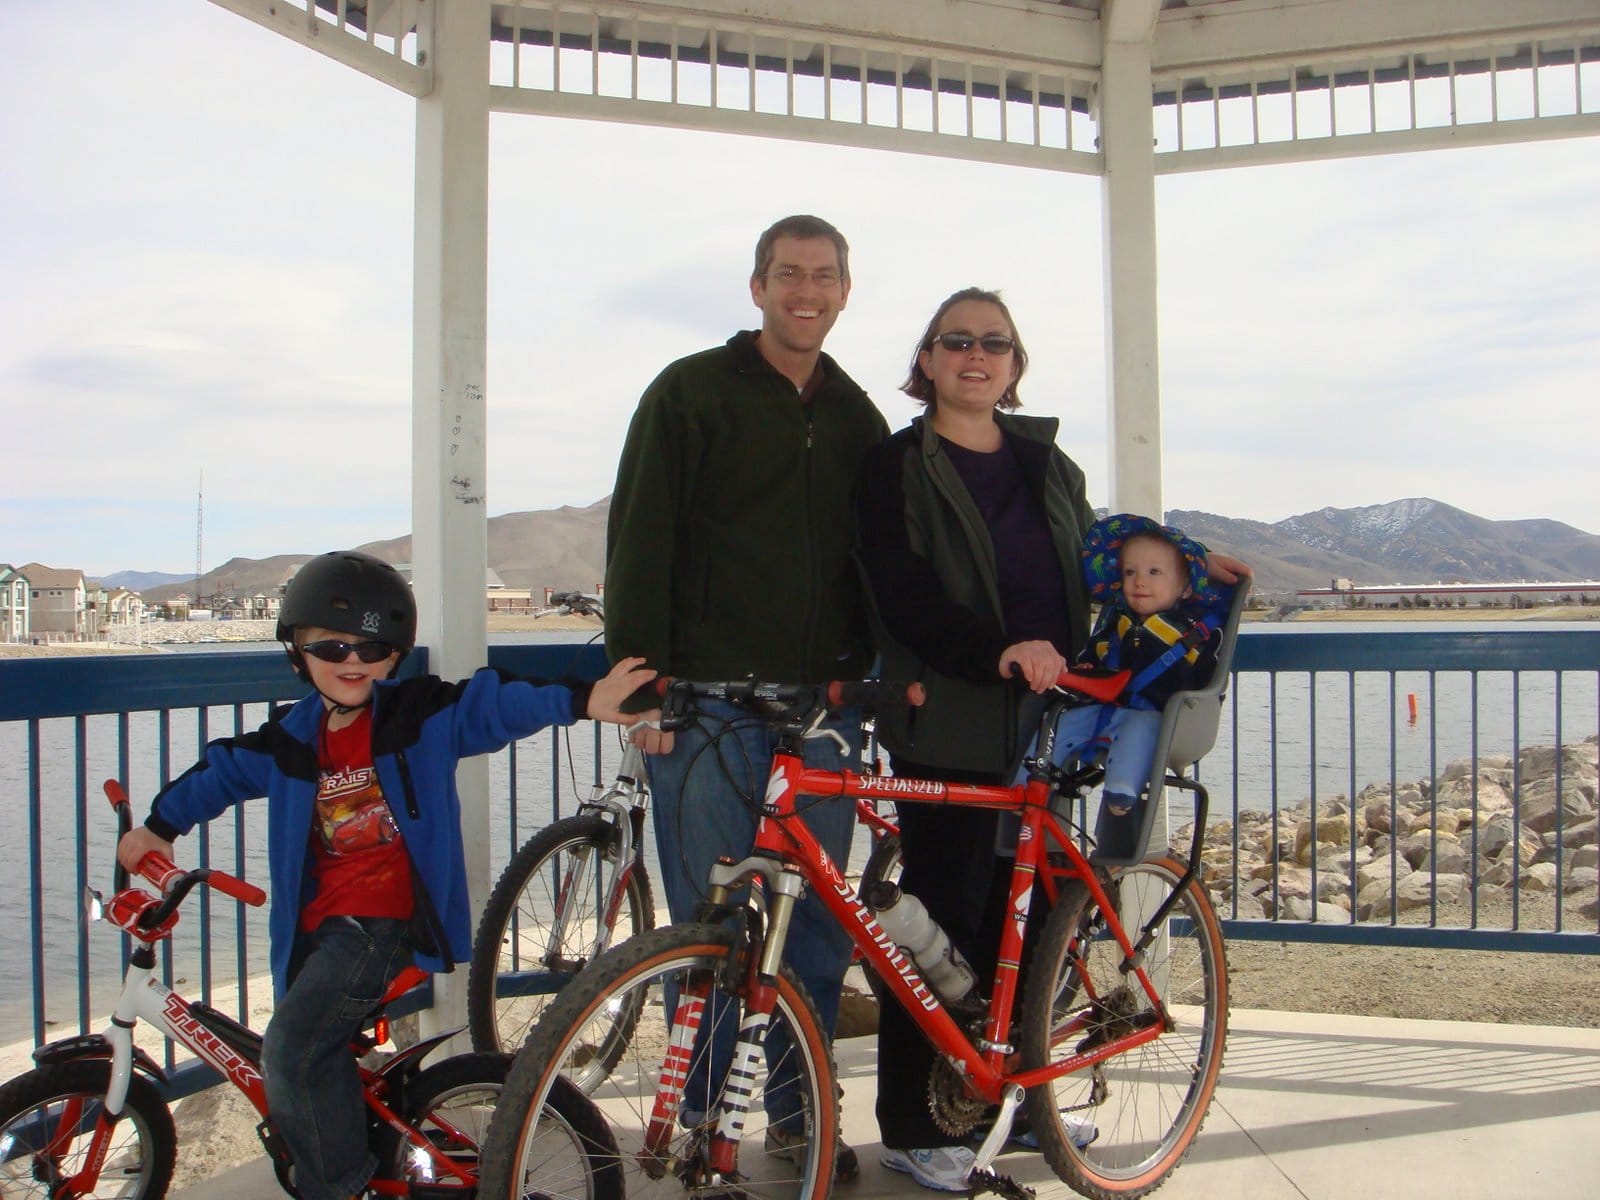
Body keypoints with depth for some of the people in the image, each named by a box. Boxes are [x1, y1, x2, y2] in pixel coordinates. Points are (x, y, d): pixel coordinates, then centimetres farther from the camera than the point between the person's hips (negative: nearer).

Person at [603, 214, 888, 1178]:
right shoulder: (691, 392, 1)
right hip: (707, 703, -4)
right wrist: (640, 678, -10)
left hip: (823, 708, 4)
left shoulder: (857, 418, 15)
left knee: (819, 919, 7)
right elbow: (640, 544, -3)